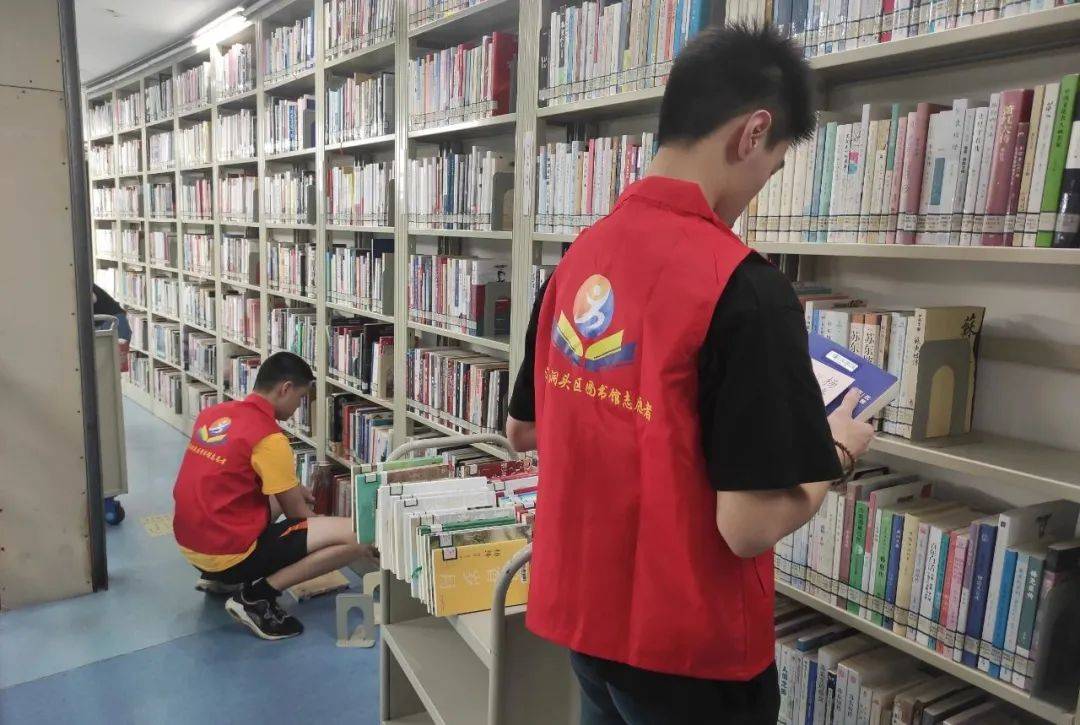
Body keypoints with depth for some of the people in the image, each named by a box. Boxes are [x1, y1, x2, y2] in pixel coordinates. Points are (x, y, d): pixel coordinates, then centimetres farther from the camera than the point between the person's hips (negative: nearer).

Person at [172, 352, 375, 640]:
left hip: (191, 545, 9)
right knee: (355, 535, -16)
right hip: (226, 554, -9)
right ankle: (257, 596, -9)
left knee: (277, 493, 33)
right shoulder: (269, 438, -17)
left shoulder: (214, 413, 6)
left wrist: (295, 488, 18)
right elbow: (297, 516, -6)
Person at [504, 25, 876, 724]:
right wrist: (839, 448, -4)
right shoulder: (745, 287, -23)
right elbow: (748, 526, -22)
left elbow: (522, 430, 8)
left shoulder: (579, 258, -2)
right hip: (687, 641, -5)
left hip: (581, 608, 6)